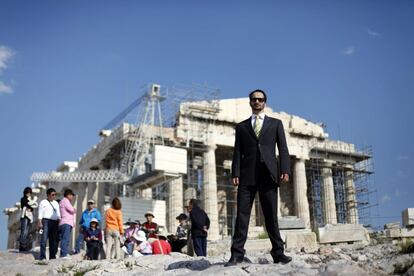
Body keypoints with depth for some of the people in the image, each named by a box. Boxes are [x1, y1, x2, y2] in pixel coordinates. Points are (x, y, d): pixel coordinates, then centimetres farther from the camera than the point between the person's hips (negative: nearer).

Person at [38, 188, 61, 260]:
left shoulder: (56, 203, 21)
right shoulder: (43, 202, 6)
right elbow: (40, 214, -1)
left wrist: (59, 222, 11)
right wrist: (40, 223, -10)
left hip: (54, 222, 5)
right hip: (46, 221, -5)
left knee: (53, 240, 4)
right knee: (44, 239, -10)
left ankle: (52, 256, 8)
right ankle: (42, 257, -10)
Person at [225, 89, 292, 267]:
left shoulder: (275, 123, 17)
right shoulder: (241, 126, 17)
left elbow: (283, 149, 8)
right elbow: (237, 152, 10)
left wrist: (285, 170, -6)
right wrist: (235, 174, -3)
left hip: (268, 174, 0)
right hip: (247, 175, 1)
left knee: (271, 215, 1)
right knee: (242, 214, -4)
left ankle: (278, 253, 6)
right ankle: (237, 254, -4)